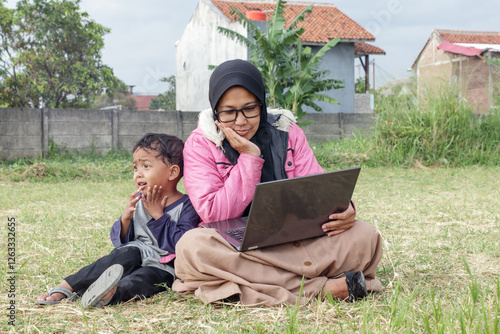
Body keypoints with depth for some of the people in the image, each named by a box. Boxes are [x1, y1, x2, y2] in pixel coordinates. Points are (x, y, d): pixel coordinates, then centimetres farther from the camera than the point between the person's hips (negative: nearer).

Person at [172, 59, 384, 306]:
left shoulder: (288, 133, 8)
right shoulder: (200, 144, -1)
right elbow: (215, 215, -12)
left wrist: (341, 209, -21)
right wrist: (249, 156, -14)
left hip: (295, 243, 2)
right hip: (235, 249, -1)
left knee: (364, 236, -20)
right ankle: (321, 287, -32)